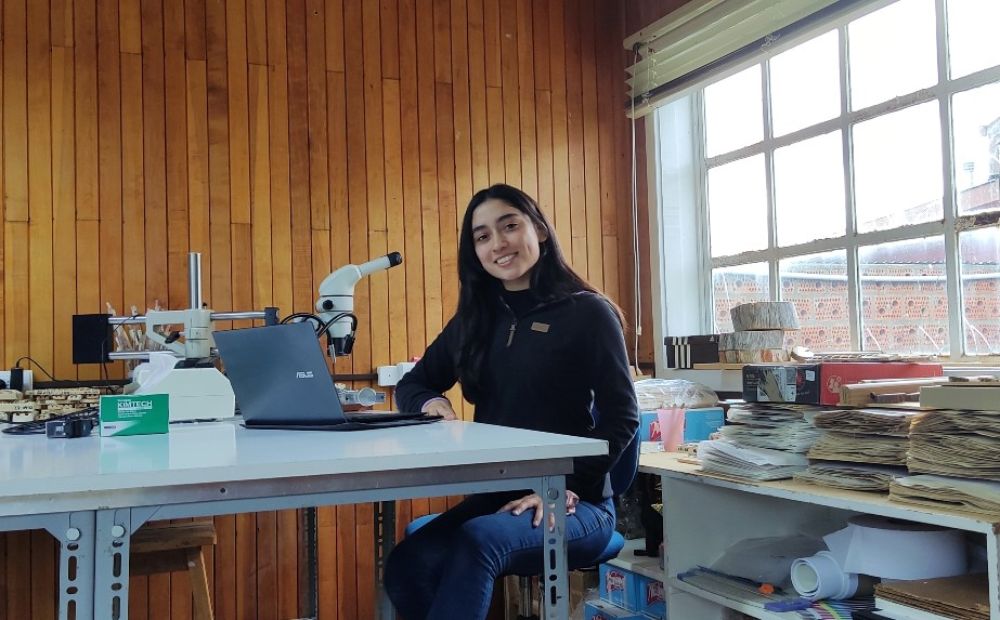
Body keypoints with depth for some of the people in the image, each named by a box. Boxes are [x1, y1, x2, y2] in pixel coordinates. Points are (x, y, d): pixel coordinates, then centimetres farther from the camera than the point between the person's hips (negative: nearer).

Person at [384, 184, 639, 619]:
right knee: (406, 566, -25)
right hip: (495, 497, 5)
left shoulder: (586, 311, -3)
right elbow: (412, 383, 20)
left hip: (576, 506, -4)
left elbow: (621, 416, -7)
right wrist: (429, 403, -5)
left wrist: (569, 487, -19)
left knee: (477, 542, -35)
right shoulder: (473, 320, 13)